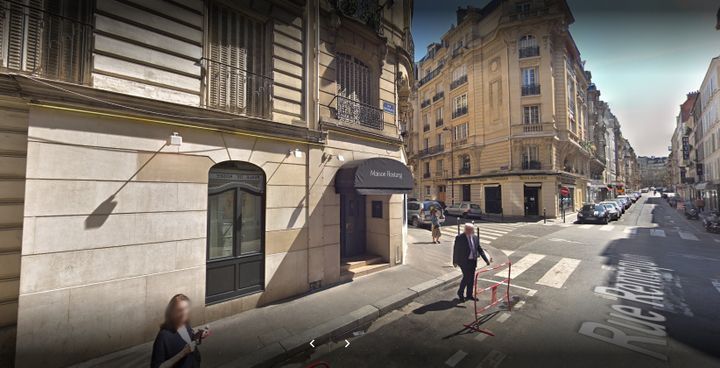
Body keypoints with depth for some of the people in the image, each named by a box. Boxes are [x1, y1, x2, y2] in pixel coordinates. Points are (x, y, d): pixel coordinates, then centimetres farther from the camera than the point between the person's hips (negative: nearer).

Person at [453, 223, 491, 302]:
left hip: (473, 261, 6)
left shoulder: (475, 238, 3)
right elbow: (456, 250, -9)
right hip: (464, 261, -6)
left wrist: (486, 260, 1)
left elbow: (480, 249, 8)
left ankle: (469, 295, 29)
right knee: (466, 277, -7)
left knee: (471, 278, 12)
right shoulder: (459, 238, -14)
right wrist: (455, 261, -6)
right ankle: (460, 292, 16)